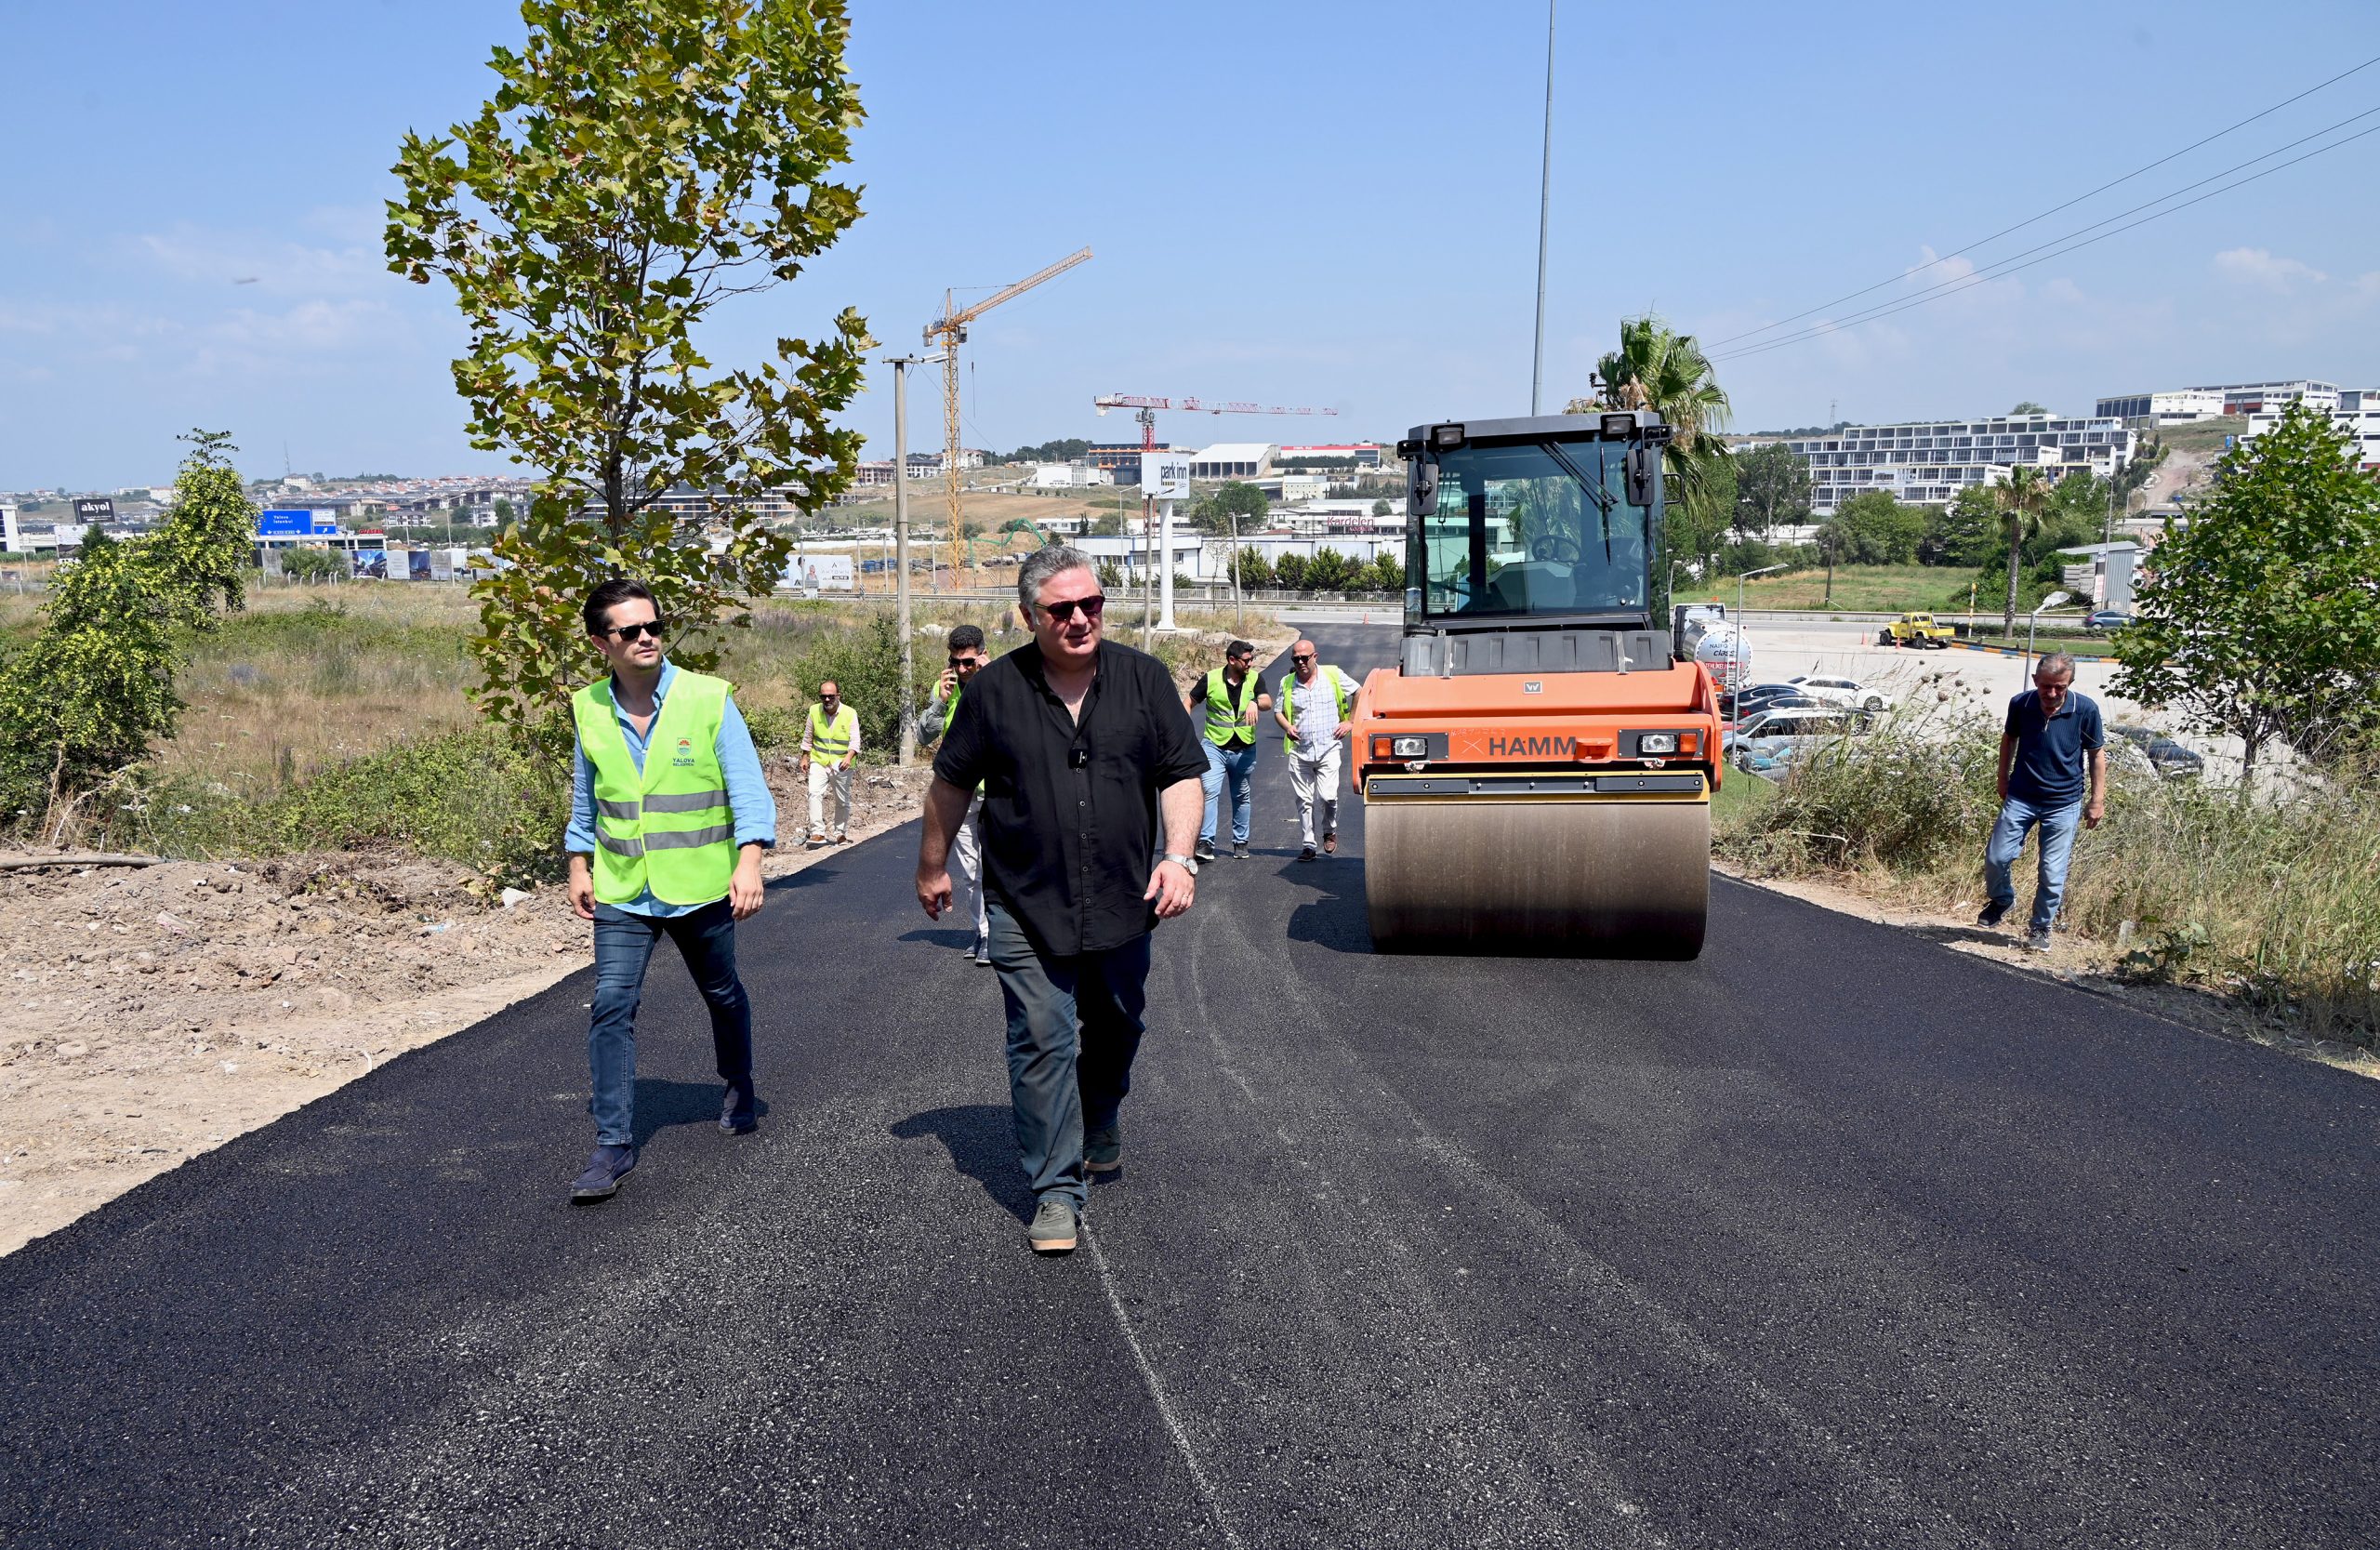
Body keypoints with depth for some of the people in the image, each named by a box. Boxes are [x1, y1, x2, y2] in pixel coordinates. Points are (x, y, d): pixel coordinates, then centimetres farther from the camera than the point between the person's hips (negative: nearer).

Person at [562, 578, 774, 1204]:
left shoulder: (708, 698, -11)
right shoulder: (590, 709, -1)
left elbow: (747, 788, -12)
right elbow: (585, 799, 14)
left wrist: (748, 864, -22)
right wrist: (579, 866, 13)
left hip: (701, 887, -1)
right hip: (622, 892, 1)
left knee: (723, 995, 17)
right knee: (611, 1006, -10)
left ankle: (738, 1092, 43)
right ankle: (614, 1145, -3)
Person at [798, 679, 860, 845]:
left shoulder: (850, 713, -9)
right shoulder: (814, 711, -2)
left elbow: (855, 741, -13)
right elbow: (808, 738, 12)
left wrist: (849, 757, -29)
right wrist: (805, 758, 14)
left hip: (841, 765, -1)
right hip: (819, 762, 1)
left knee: (842, 801, 10)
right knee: (815, 793, -20)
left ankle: (841, 834, 27)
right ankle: (817, 833, -23)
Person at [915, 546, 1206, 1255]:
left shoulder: (1144, 679, -1)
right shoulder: (994, 690, -4)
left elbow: (1182, 775, 1)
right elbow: (951, 783, 8)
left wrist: (1180, 856, -13)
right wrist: (932, 867, 14)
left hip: (1122, 904, 2)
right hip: (1027, 908, -2)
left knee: (1115, 1031, 18)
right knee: (1042, 1045, -5)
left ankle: (1100, 1128, 47)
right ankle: (1057, 1191, 5)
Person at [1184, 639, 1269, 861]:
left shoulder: (1254, 679, -1)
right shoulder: (1210, 679, -5)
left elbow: (1267, 702, -16)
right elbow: (1188, 703, 4)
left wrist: (1255, 703, -38)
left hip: (1245, 749, 2)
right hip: (1215, 745, -2)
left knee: (1241, 797, 14)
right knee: (1210, 792, -16)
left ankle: (1240, 842, 28)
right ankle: (1206, 843, -17)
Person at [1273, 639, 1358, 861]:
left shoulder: (1333, 676, 1)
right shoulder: (1287, 683, 6)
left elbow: (1358, 693, 11)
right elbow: (1278, 711, 15)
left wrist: (1350, 721, 4)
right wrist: (1287, 727, -6)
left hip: (1328, 749, -2)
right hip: (1299, 751, 2)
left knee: (1328, 797, -11)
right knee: (1304, 801, 2)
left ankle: (1330, 831, 18)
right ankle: (1307, 846, 10)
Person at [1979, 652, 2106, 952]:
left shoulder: (2086, 710, -14)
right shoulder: (2020, 704, -10)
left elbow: (2097, 754, -2)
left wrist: (2097, 800, -2)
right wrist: (2003, 780, 15)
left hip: (2064, 803, -2)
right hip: (2021, 797, 2)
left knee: (2053, 872, 0)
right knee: (1996, 857, 0)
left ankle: (2041, 928, 20)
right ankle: (2001, 899, 31)